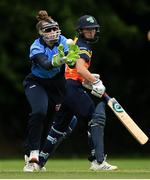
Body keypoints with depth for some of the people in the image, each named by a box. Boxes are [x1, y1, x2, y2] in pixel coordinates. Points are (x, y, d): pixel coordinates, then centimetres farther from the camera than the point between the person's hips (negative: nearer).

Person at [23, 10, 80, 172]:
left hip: (56, 84, 5)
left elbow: (71, 64, -28)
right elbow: (46, 64, -41)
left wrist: (71, 59, -53)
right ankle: (32, 155, -29)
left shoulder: (62, 41, -13)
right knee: (39, 112, -28)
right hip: (36, 83, -5)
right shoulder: (36, 47, -21)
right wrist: (57, 61, -62)